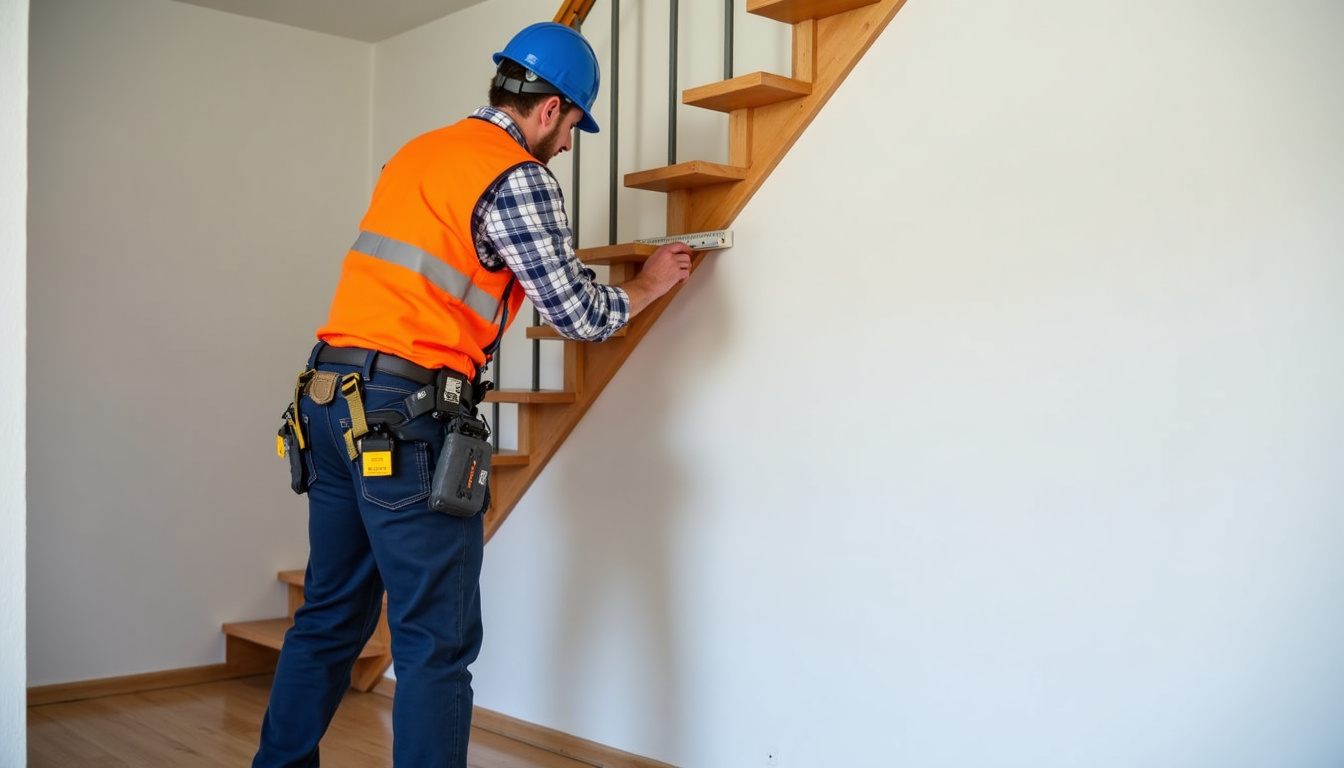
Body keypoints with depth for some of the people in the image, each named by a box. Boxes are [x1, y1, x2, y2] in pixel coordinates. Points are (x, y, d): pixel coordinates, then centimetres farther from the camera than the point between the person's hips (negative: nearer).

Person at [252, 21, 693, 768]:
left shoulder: (416, 152, 18)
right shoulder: (520, 179, -7)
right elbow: (580, 315, -4)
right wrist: (646, 287, 15)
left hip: (329, 399, 9)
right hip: (406, 416, -8)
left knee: (330, 618, 18)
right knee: (439, 643, -2)